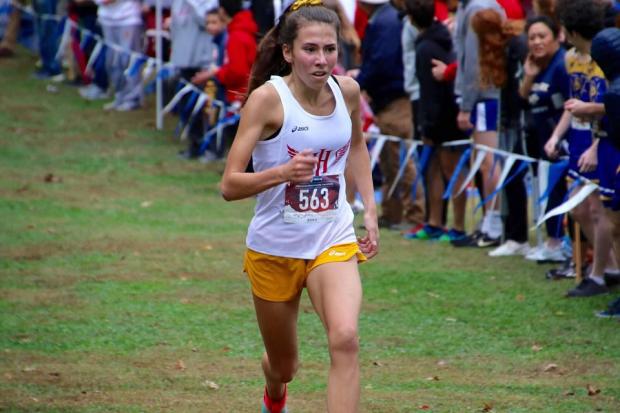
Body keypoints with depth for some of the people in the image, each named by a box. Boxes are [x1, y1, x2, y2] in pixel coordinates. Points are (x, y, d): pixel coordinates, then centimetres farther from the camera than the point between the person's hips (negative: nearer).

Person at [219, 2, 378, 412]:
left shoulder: (347, 90, -4)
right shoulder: (267, 98, -18)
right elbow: (230, 185, -21)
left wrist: (370, 208, 12)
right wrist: (282, 172, -37)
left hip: (334, 242, 2)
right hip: (274, 249, -2)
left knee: (345, 340, -27)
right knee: (284, 366, 17)